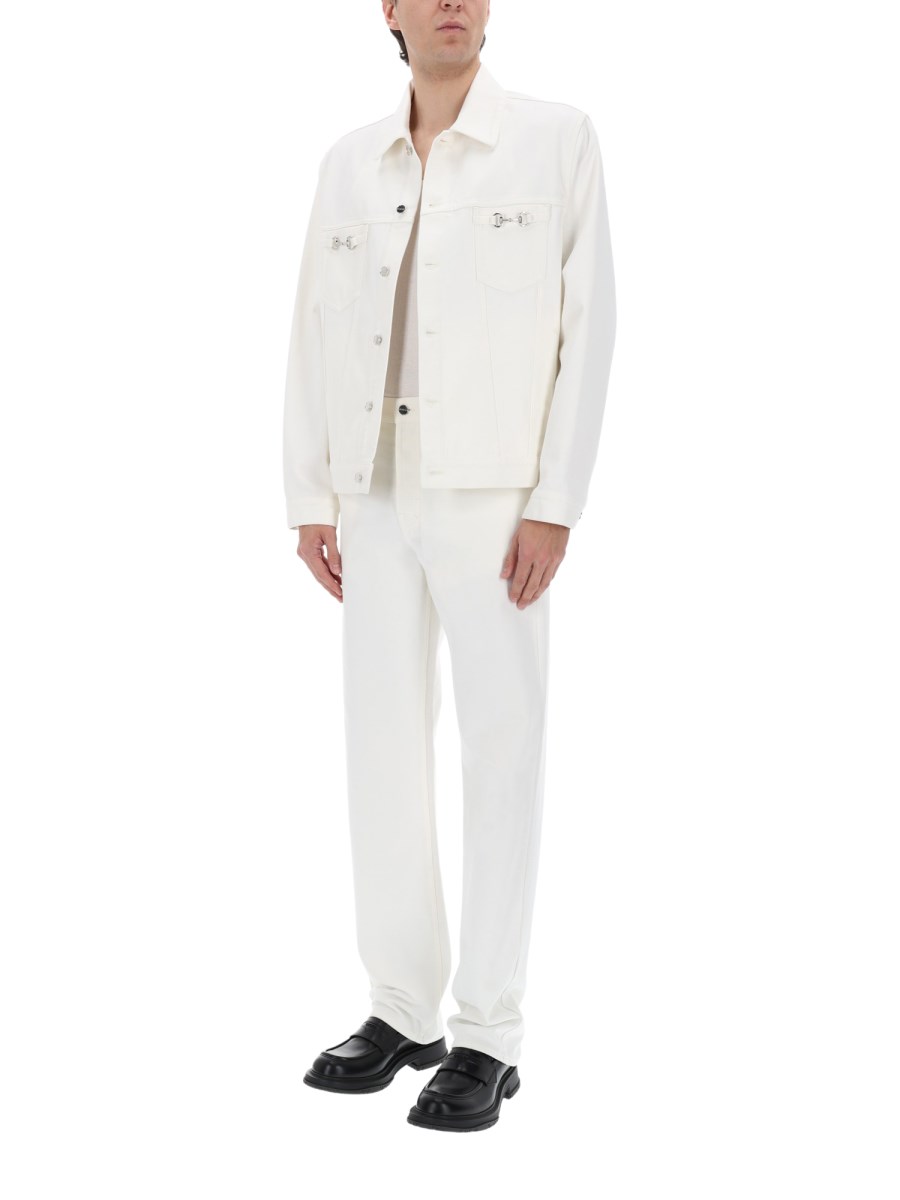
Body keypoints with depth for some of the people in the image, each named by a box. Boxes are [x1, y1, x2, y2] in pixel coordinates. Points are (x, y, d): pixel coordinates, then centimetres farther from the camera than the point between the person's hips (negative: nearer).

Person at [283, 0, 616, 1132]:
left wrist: (554, 504, -11)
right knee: (383, 747, 7)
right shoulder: (349, 161, 13)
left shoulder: (556, 137, 2)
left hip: (493, 495, -4)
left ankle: (488, 1035, 8)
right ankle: (401, 1009, 19)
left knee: (501, 752, -1)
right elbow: (313, 334, 12)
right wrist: (309, 499, 6)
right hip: (377, 495, 4)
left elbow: (590, 321, -4)